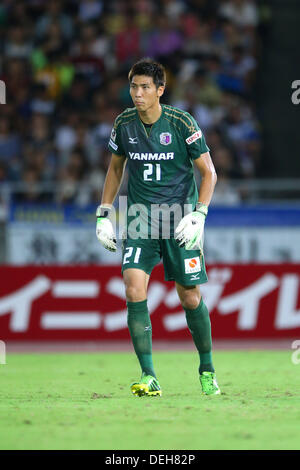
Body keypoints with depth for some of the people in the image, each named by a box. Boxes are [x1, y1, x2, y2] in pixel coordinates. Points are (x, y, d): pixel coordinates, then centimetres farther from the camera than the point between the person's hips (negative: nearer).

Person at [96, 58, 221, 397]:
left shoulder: (182, 123, -9)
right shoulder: (124, 123, 2)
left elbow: (208, 172, -3)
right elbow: (116, 168, 18)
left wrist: (198, 216, -15)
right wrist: (104, 213, 12)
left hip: (179, 219, -2)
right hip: (140, 219, 2)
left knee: (190, 298, 1)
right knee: (134, 290, -15)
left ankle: (207, 369, 24)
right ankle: (148, 376, -12)